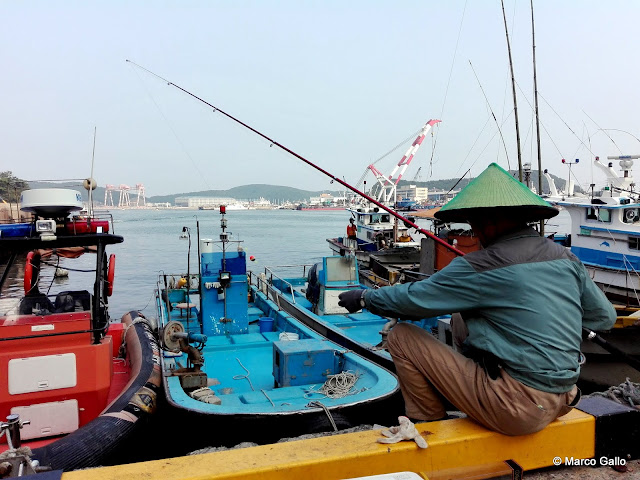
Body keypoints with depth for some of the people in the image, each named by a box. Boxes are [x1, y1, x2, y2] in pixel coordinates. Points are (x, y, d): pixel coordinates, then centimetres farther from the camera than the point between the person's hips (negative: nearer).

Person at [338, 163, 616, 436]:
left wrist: (365, 298, 7)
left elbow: (414, 299, -10)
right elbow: (605, 318, 14)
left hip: (516, 409, -8)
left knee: (401, 336, -2)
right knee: (460, 318, 21)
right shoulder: (566, 258, 3)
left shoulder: (483, 267, -17)